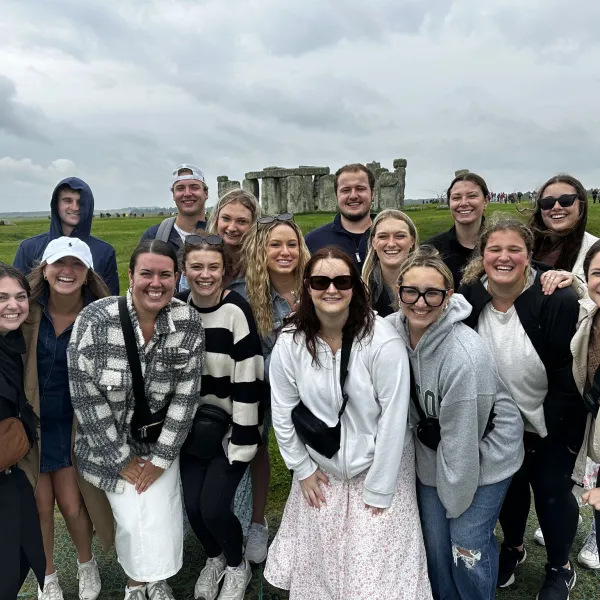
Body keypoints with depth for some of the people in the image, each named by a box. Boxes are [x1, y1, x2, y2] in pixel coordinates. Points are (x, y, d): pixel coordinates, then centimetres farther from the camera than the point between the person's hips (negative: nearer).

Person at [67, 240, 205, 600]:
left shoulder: (190, 323, -15)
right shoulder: (96, 320, -22)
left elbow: (187, 395, -9)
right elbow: (85, 395, -16)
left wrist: (161, 457, -8)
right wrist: (122, 458, -11)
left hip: (161, 441, 2)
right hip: (110, 442, -1)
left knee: (162, 519, -1)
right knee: (132, 520, -2)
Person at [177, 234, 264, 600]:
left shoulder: (237, 311, -19)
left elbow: (248, 379, -18)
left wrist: (242, 439, -17)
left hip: (231, 427, -4)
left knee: (214, 507, -9)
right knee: (193, 506, 3)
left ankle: (238, 565, 26)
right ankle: (214, 558, 38)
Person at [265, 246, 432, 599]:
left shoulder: (383, 342, -22)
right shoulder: (290, 342, -12)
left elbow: (393, 419, -19)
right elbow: (283, 411, -2)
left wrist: (378, 489, -14)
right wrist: (303, 469, 1)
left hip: (379, 468, -3)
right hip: (320, 469, 3)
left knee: (375, 570, 7)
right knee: (317, 563, 17)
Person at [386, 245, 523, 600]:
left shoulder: (464, 356, -33)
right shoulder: (393, 329, -16)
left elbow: (460, 440, -23)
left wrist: (456, 502, -13)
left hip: (485, 454, -5)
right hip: (432, 455, 5)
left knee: (468, 543, 4)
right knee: (434, 541, 15)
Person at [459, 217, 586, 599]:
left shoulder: (559, 301, -23)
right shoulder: (469, 299, -13)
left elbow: (570, 372, -16)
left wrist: (547, 423, -16)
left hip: (551, 425, -3)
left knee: (552, 493, 11)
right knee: (509, 486, 21)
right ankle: (513, 547, 49)